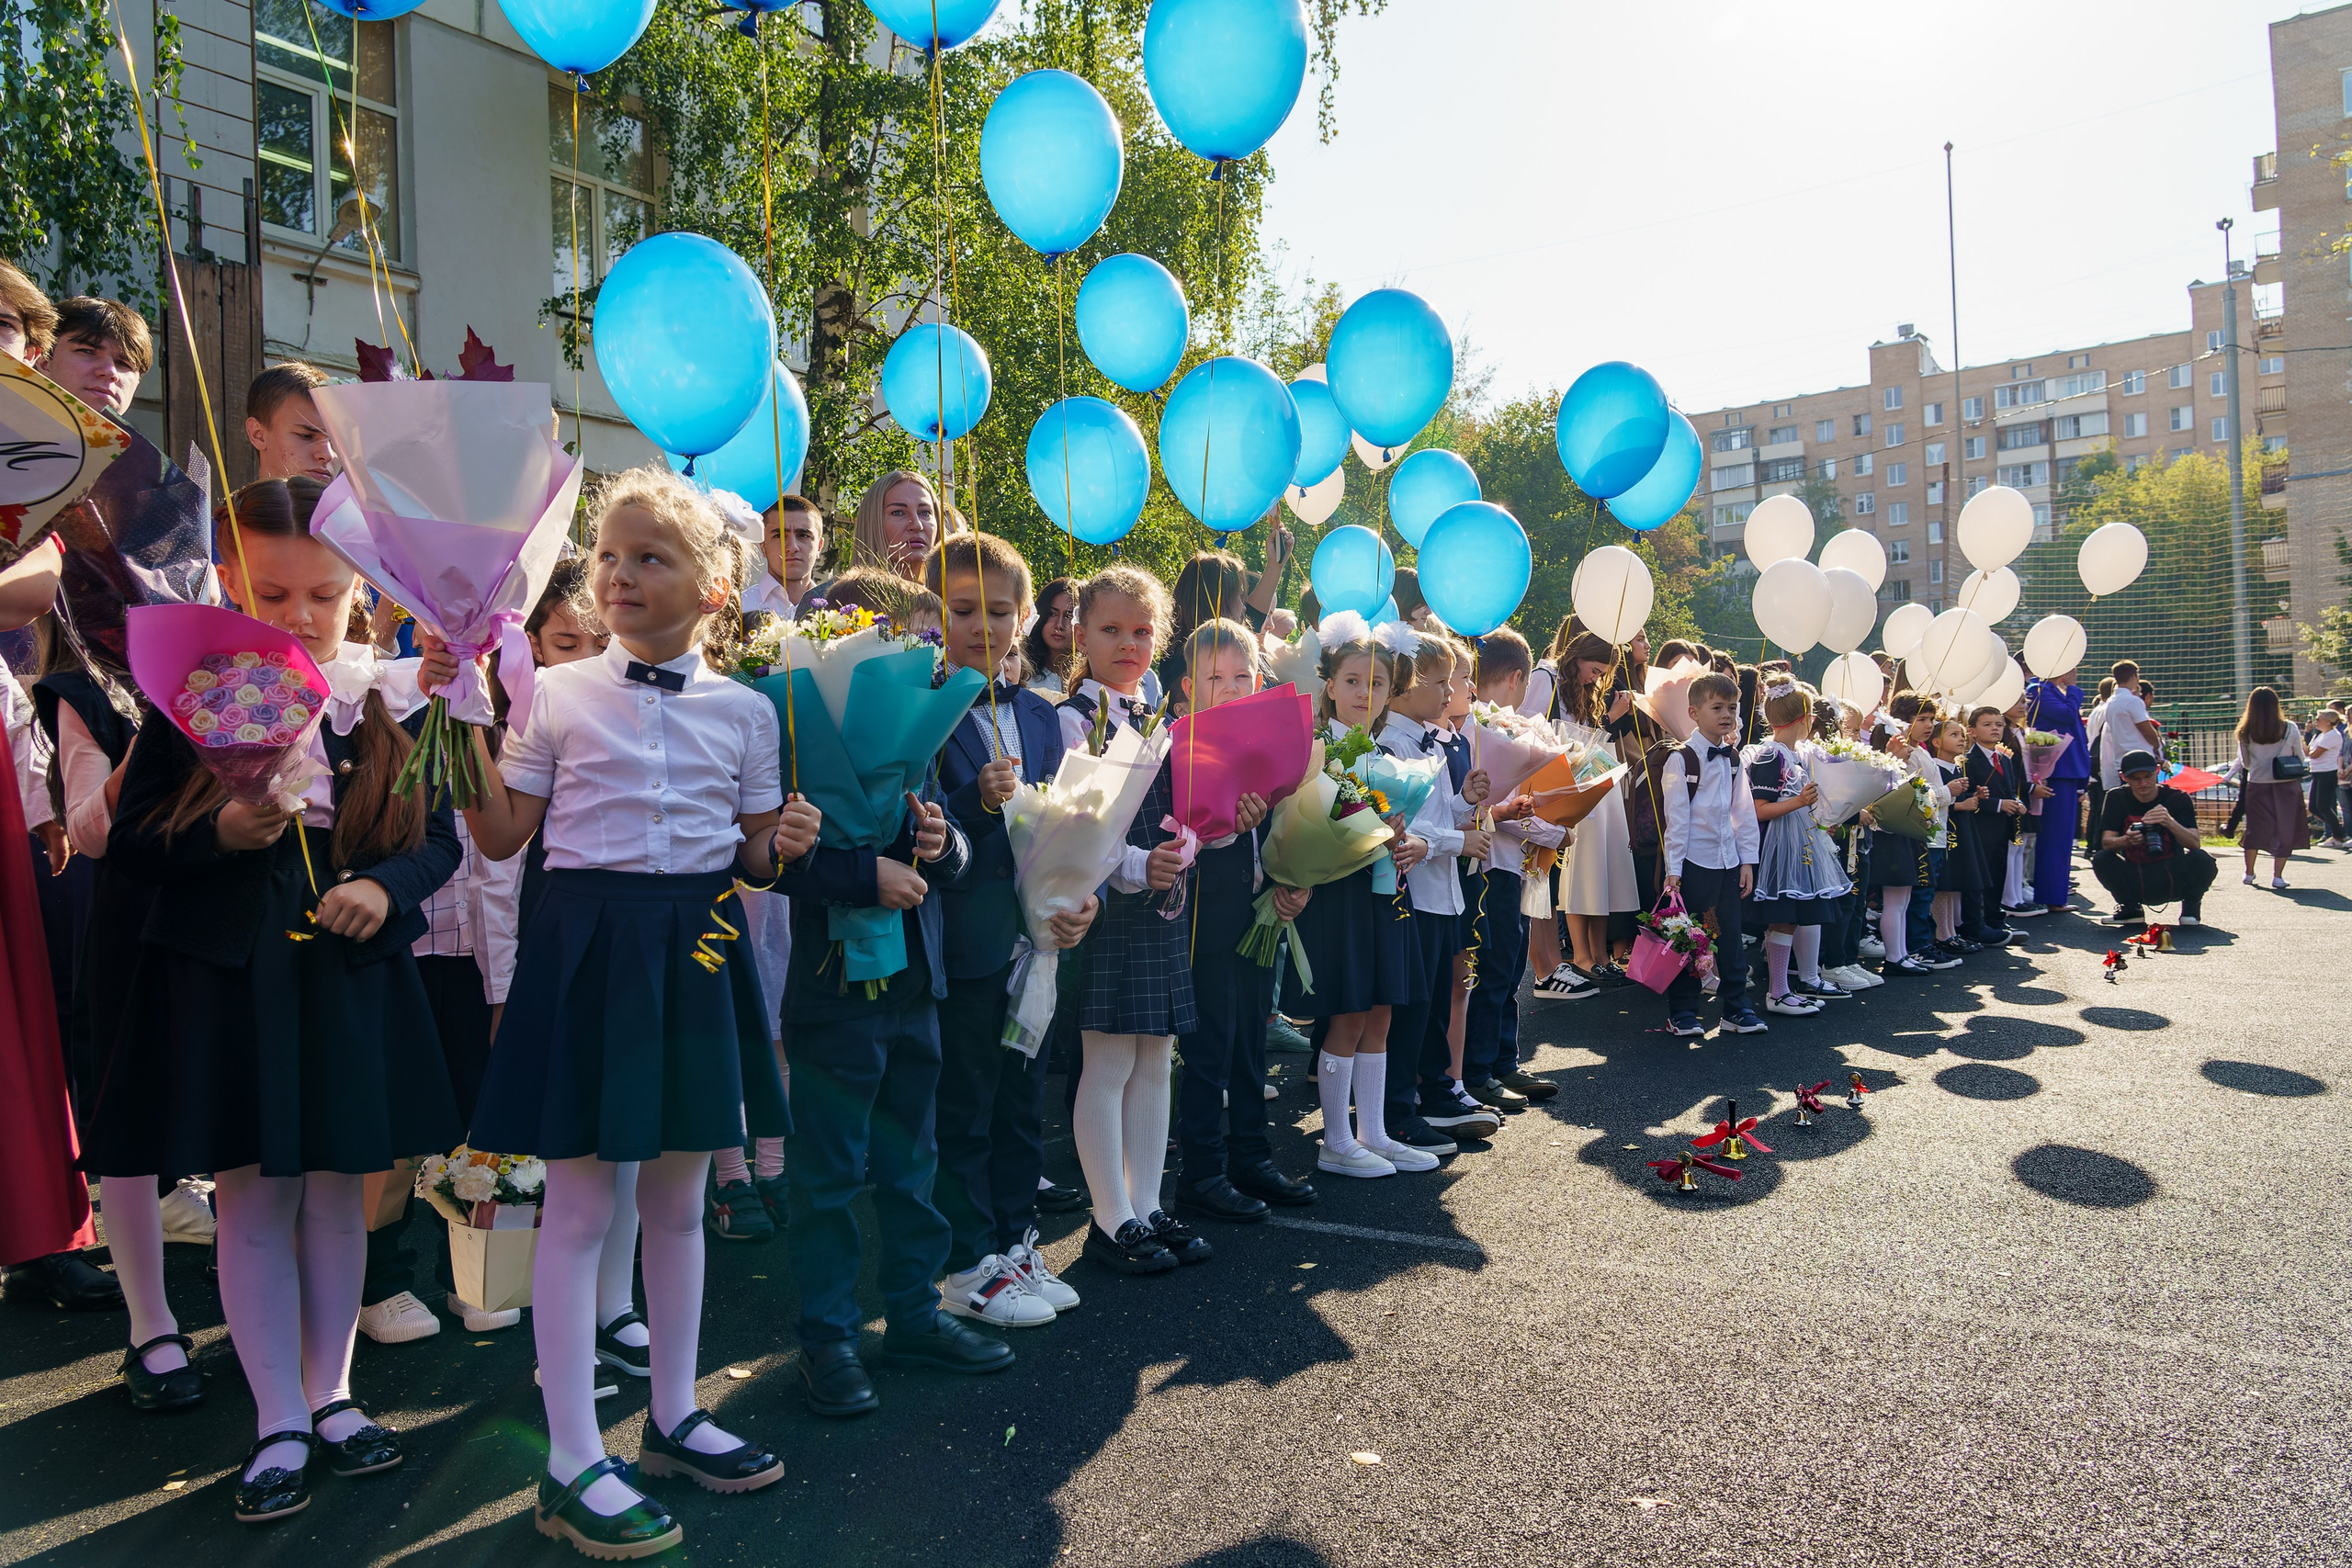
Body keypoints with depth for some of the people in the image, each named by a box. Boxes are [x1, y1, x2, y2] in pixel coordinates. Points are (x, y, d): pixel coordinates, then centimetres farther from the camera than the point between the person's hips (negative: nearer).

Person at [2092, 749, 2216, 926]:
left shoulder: (2178, 799, -5)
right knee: (2101, 859, -26)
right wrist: (2127, 840, -36)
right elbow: (2106, 842, -12)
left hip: (2173, 882, 0)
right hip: (2135, 882, 1)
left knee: (2201, 859, -29)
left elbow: (2195, 844, -17)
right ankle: (2130, 907, 2)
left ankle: (2191, 905, 4)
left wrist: (2169, 822, -36)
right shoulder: (2116, 798, -2)